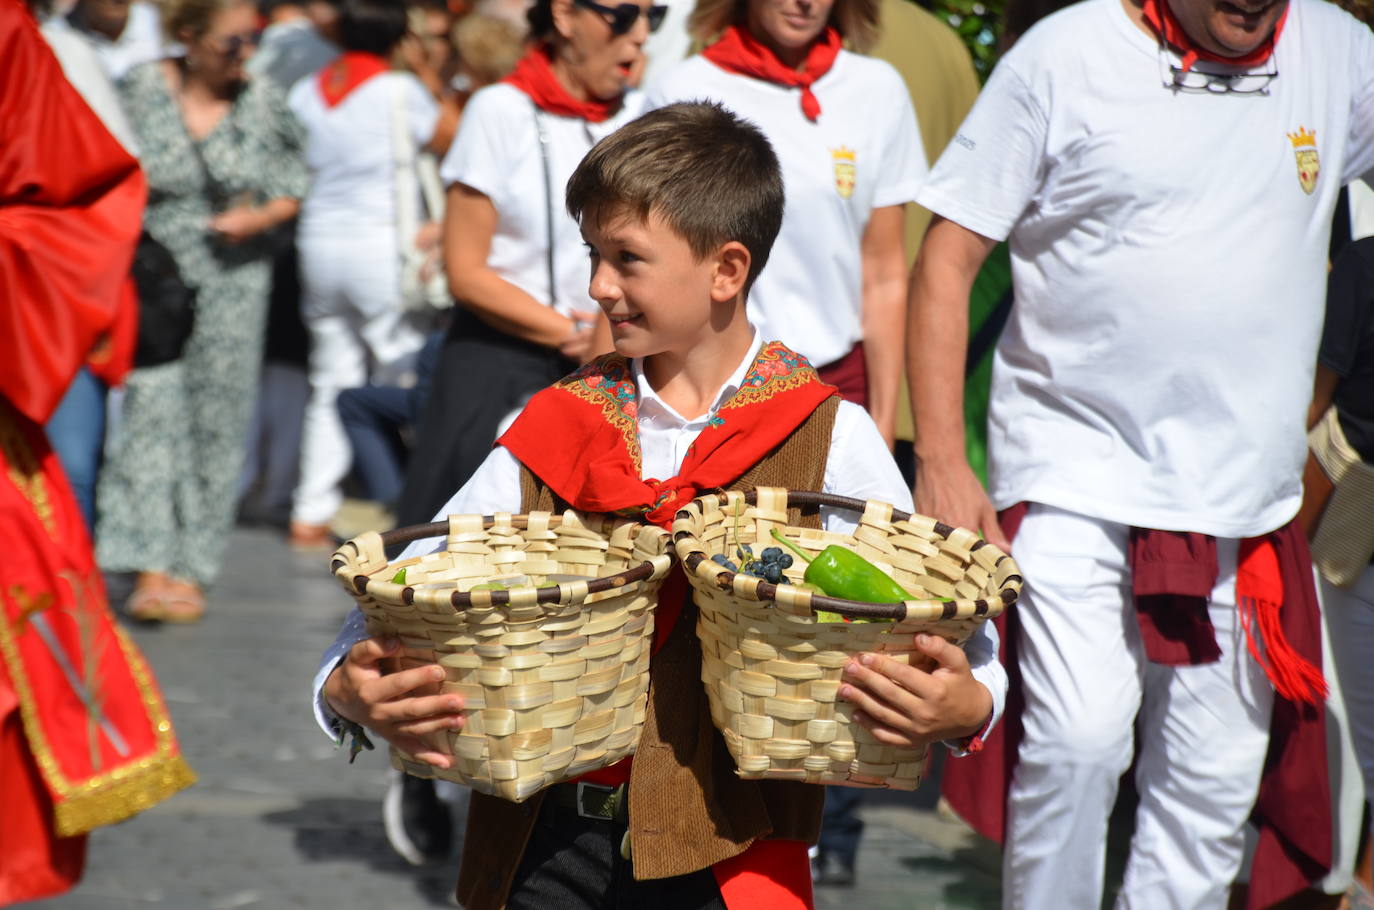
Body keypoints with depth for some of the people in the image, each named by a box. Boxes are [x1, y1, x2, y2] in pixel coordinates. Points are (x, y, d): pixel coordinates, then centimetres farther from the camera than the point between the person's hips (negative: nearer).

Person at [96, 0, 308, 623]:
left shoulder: (263, 104, 3)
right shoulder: (142, 93, -3)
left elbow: (290, 192, 10)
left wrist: (257, 219, -10)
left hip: (233, 285, 2)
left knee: (215, 421, 3)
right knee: (151, 410, -12)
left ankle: (191, 568, 11)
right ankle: (150, 568, -13)